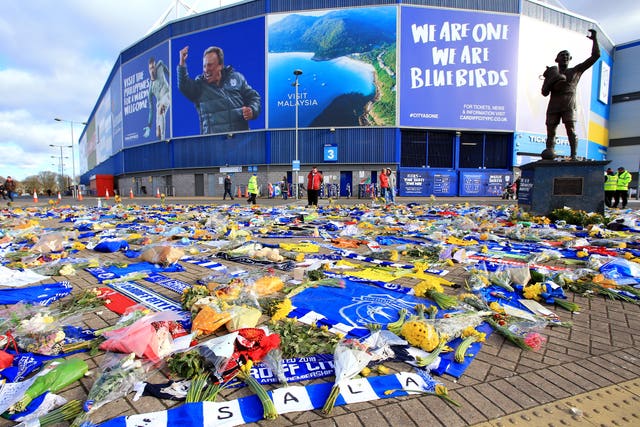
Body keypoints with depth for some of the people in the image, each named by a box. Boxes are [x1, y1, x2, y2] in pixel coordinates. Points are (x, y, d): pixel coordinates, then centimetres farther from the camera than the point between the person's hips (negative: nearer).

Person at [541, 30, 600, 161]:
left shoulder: (576, 71, 17)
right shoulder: (551, 73, 18)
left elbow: (595, 56, 13)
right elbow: (544, 92, 10)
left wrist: (594, 39, 8)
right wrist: (551, 81, -5)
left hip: (569, 106, -1)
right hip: (553, 107, 1)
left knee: (571, 130, -16)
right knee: (550, 133, -6)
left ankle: (574, 155, -22)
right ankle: (549, 157, -6)